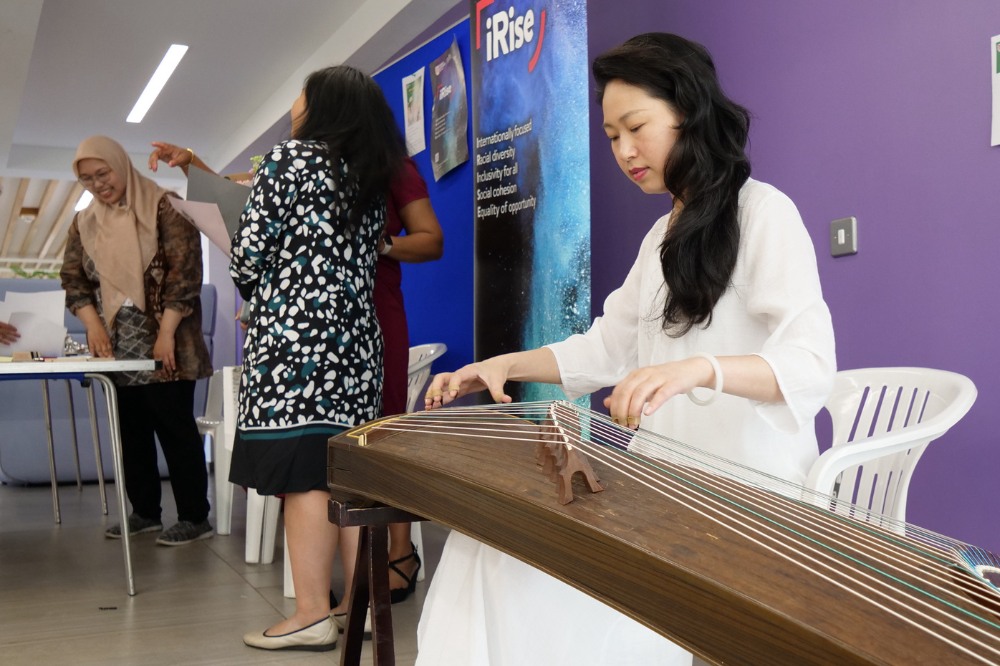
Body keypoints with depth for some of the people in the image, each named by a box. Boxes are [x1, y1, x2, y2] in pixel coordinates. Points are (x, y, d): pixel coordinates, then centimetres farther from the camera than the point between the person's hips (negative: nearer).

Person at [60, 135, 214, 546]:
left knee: (175, 428, -3)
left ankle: (194, 517, 3)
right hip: (117, 348, 6)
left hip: (163, 346, -6)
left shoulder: (163, 207, -6)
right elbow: (73, 279, 10)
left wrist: (167, 332, -18)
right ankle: (144, 512, 22)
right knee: (131, 430, 11)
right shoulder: (84, 223, 12)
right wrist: (93, 324, -8)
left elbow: (185, 271, -12)